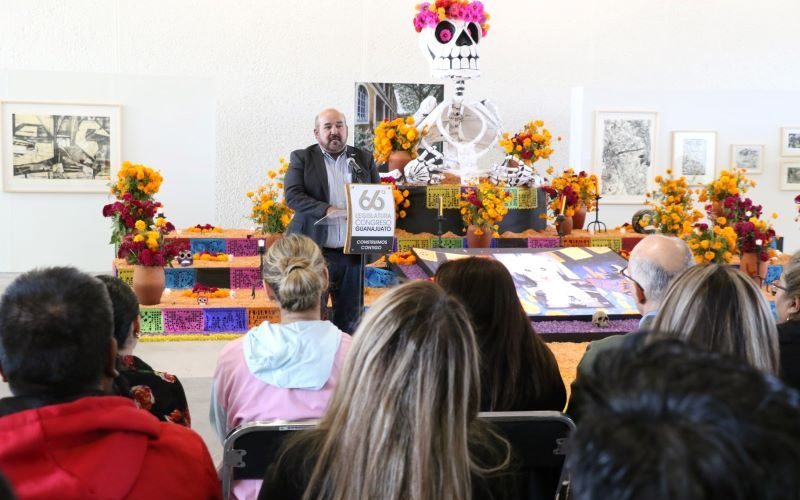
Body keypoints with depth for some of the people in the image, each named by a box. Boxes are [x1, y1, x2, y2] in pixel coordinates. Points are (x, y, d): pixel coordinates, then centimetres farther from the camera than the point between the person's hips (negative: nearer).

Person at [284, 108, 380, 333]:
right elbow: (292, 195, -6)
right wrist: (326, 210, -19)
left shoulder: (364, 159, 13)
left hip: (352, 251, 3)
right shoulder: (302, 158, 5)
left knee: (349, 318, 8)